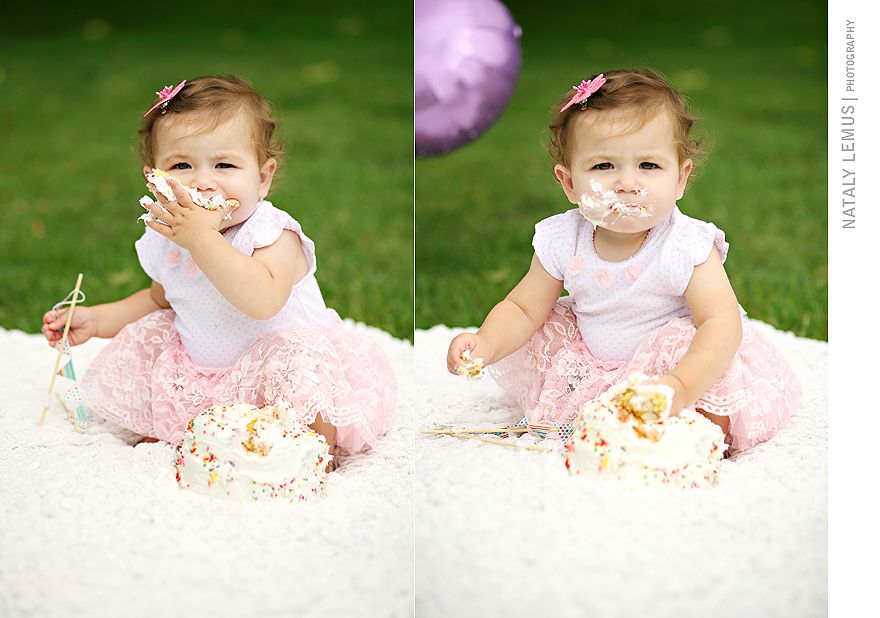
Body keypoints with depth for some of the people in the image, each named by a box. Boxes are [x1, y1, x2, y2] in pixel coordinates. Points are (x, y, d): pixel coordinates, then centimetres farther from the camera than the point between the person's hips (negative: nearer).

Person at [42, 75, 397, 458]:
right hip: (200, 376, 6)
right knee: (109, 378, 1)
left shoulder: (272, 235, -22)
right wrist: (95, 319, 10)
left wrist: (200, 237, -42)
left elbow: (262, 302, -44)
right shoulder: (163, 242, -2)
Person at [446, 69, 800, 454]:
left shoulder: (686, 247, -25)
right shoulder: (562, 241, -14)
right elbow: (523, 308, -5)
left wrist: (680, 387, -50)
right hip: (586, 360, 5)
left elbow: (722, 323, -33)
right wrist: (486, 343, -27)